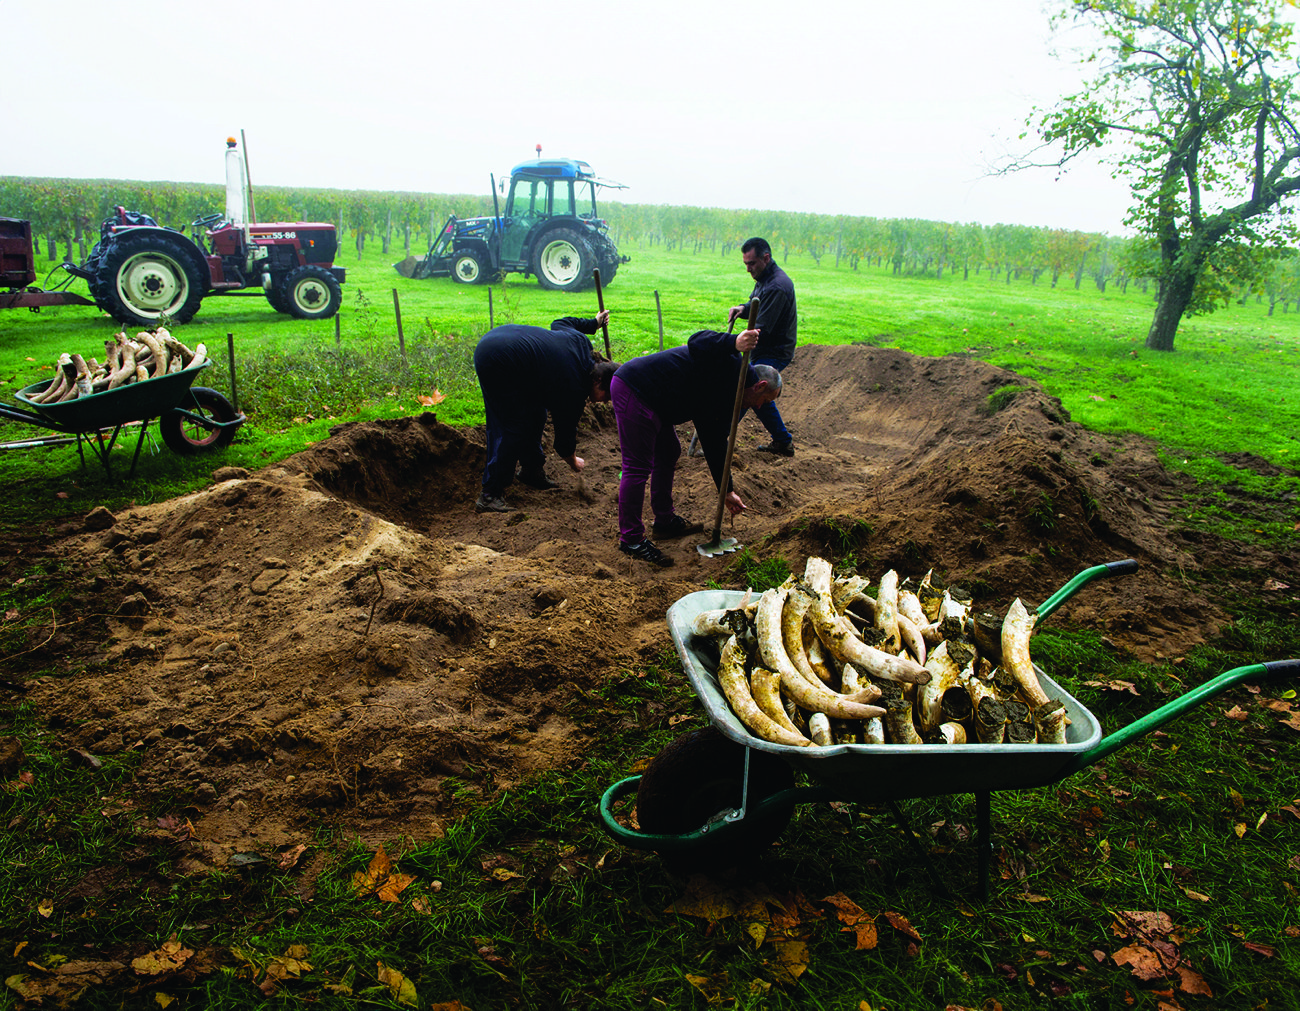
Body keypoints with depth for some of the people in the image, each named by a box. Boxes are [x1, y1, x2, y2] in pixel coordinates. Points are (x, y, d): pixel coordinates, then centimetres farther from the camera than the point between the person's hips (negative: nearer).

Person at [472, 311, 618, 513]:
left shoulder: (582, 344, 3)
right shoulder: (574, 389, -16)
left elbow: (561, 323, 25)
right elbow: (565, 439, -3)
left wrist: (593, 323, 38)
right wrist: (574, 463, 17)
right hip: (497, 362, -10)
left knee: (535, 415, 15)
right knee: (514, 428, -9)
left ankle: (531, 470, 30)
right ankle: (490, 494, -10)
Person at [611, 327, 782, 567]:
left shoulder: (725, 396, 20)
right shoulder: (733, 368, -7)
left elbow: (715, 444, 24)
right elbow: (698, 344, -25)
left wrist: (727, 491, 25)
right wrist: (733, 343, -41)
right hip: (633, 390, -11)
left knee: (669, 453, 21)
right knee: (638, 467, -8)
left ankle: (665, 522, 33)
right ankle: (631, 540, 1)